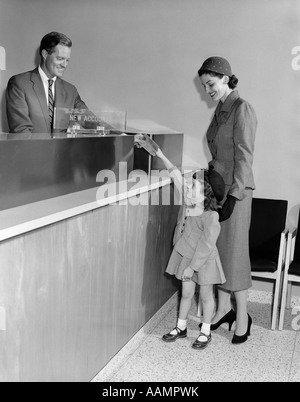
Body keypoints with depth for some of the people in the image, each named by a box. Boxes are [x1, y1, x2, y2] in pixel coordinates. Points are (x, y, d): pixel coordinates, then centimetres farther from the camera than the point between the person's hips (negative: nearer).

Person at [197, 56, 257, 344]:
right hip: (216, 186, 8)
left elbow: (244, 156, -16)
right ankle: (224, 308, 25)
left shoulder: (242, 109, -10)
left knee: (234, 250, 0)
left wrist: (234, 194, -20)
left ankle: (242, 315, 14)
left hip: (236, 189, -8)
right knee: (218, 248, 11)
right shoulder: (220, 110, 14)